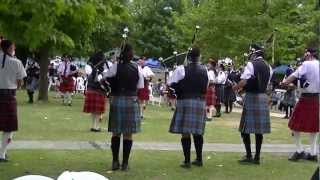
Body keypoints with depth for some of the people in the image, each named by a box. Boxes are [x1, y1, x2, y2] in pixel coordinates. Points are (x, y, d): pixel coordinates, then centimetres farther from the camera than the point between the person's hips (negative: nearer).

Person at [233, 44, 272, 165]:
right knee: (259, 128, 9)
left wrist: (235, 87, 3)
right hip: (263, 97, 7)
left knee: (245, 127, 0)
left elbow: (243, 81, -17)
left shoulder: (251, 64, -10)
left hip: (251, 96, -7)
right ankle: (257, 157, 12)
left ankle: (249, 155, -3)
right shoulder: (268, 67, 12)